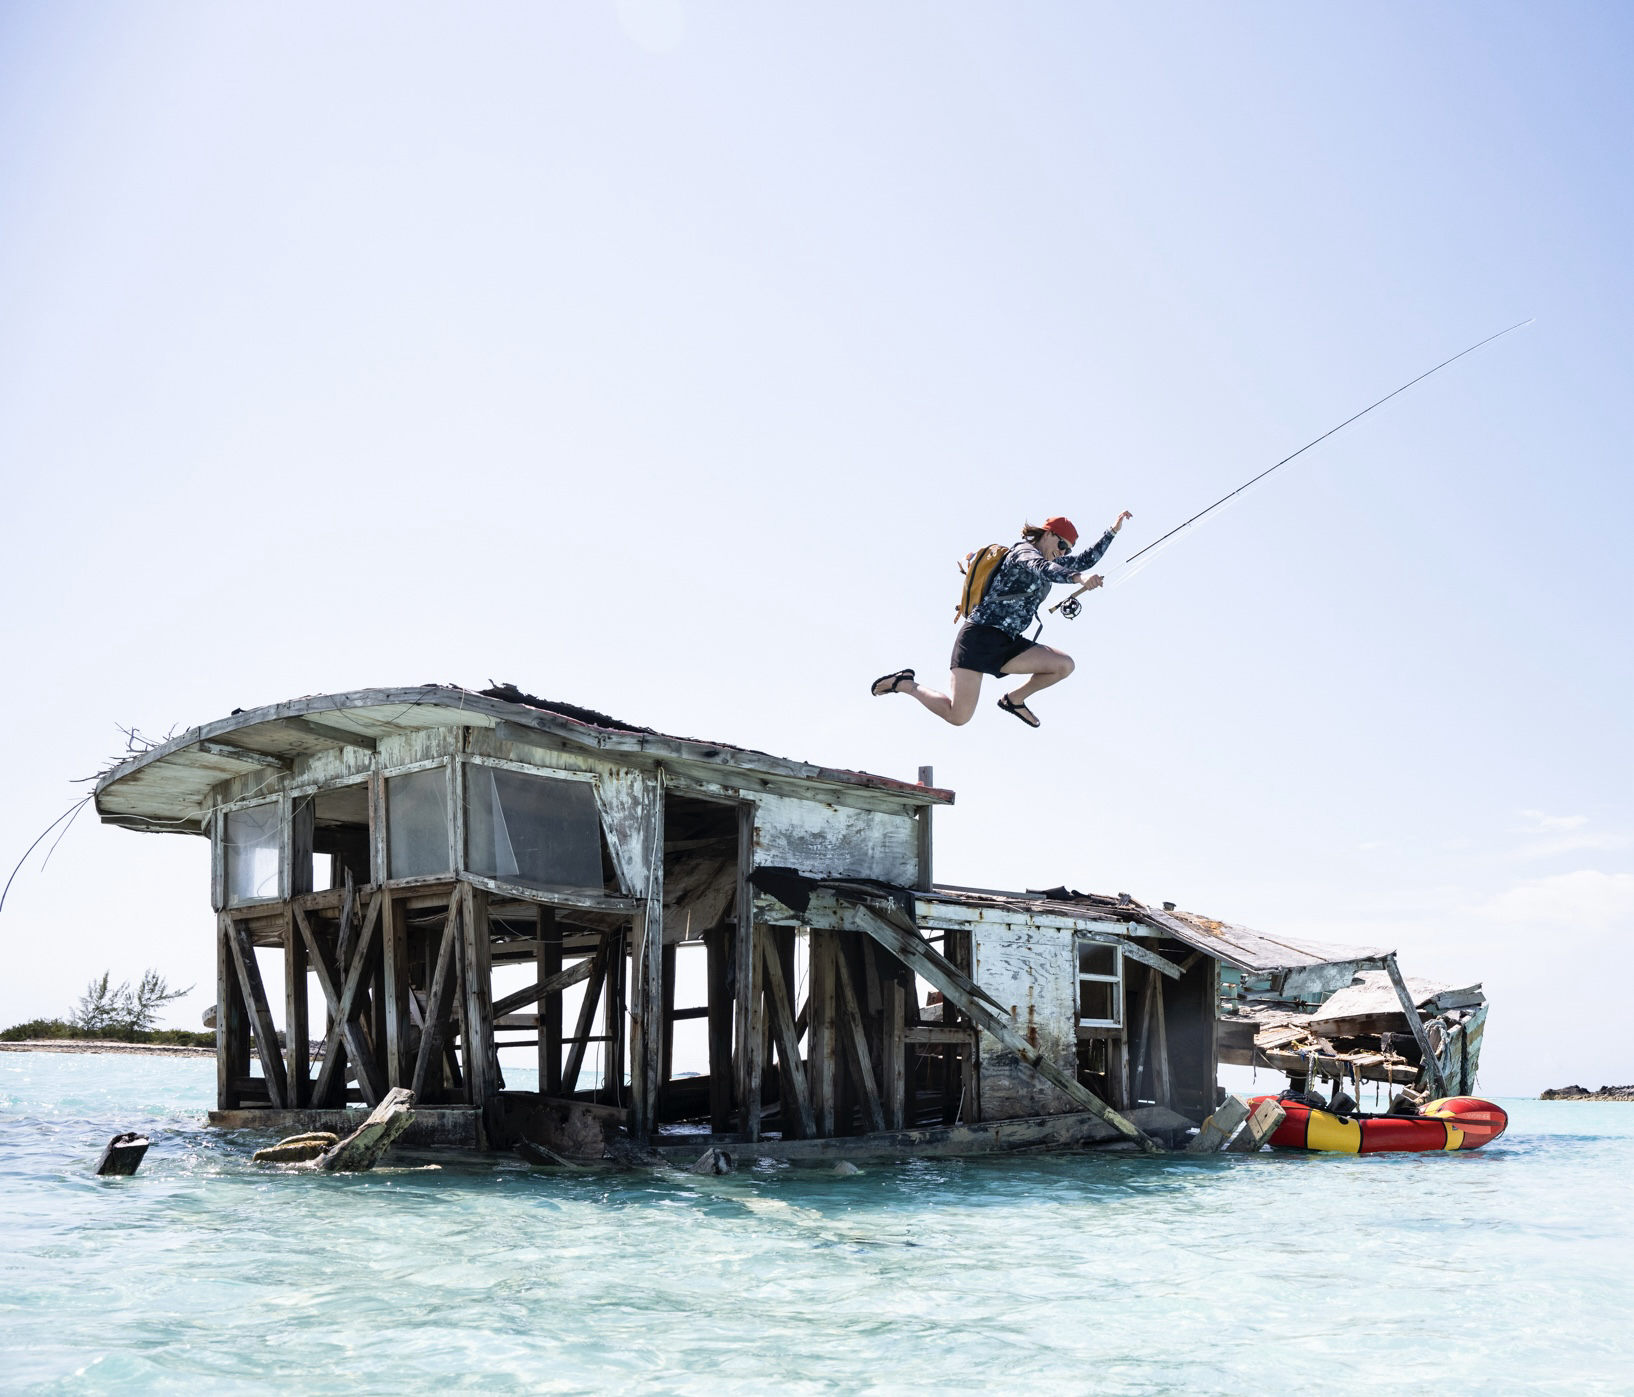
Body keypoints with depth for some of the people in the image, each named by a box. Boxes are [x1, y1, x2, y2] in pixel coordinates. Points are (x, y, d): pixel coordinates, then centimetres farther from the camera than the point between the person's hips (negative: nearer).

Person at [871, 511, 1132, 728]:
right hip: (980, 637, -9)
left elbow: (1085, 560, 33)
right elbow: (1043, 569, -28)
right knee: (958, 716, -17)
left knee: (1064, 665, -8)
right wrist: (1078, 577, -44)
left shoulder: (1049, 560, 22)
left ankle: (1015, 699, 11)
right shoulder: (1025, 551, -5)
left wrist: (1113, 530, 27)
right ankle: (905, 684, 6)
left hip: (1008, 645, 9)